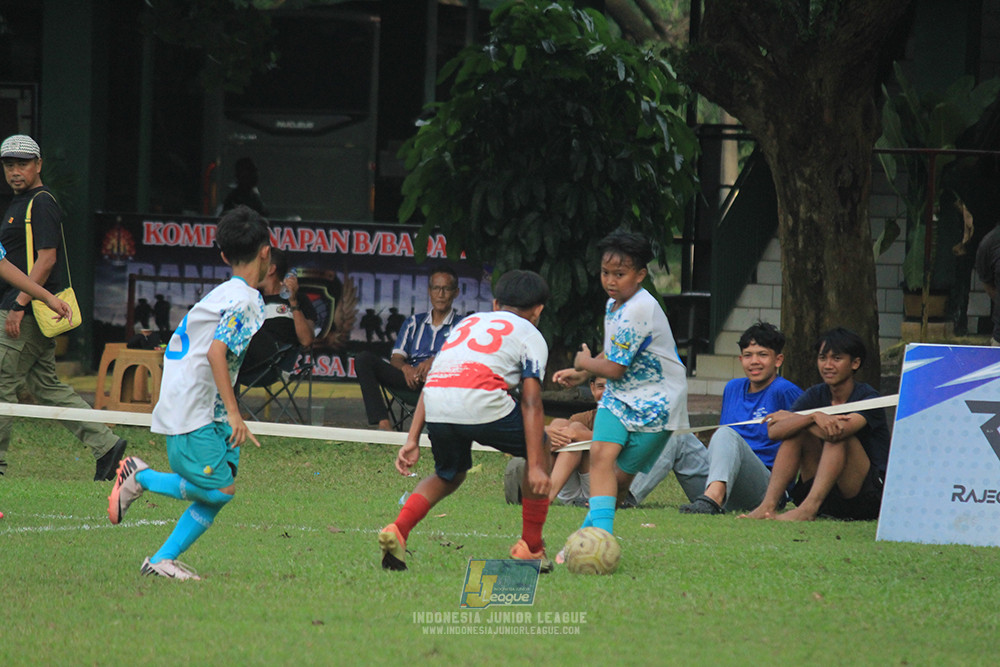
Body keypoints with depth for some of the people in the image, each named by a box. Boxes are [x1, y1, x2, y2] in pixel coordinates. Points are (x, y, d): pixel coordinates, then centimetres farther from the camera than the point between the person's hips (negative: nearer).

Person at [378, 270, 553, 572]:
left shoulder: (468, 322, 34)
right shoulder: (530, 335, 19)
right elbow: (531, 403, 5)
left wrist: (412, 441, 21)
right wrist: (536, 466, 1)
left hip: (436, 410, 5)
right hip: (482, 400, -5)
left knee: (448, 476, 30)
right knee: (540, 447, 23)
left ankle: (397, 530, 6)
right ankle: (531, 547, 21)